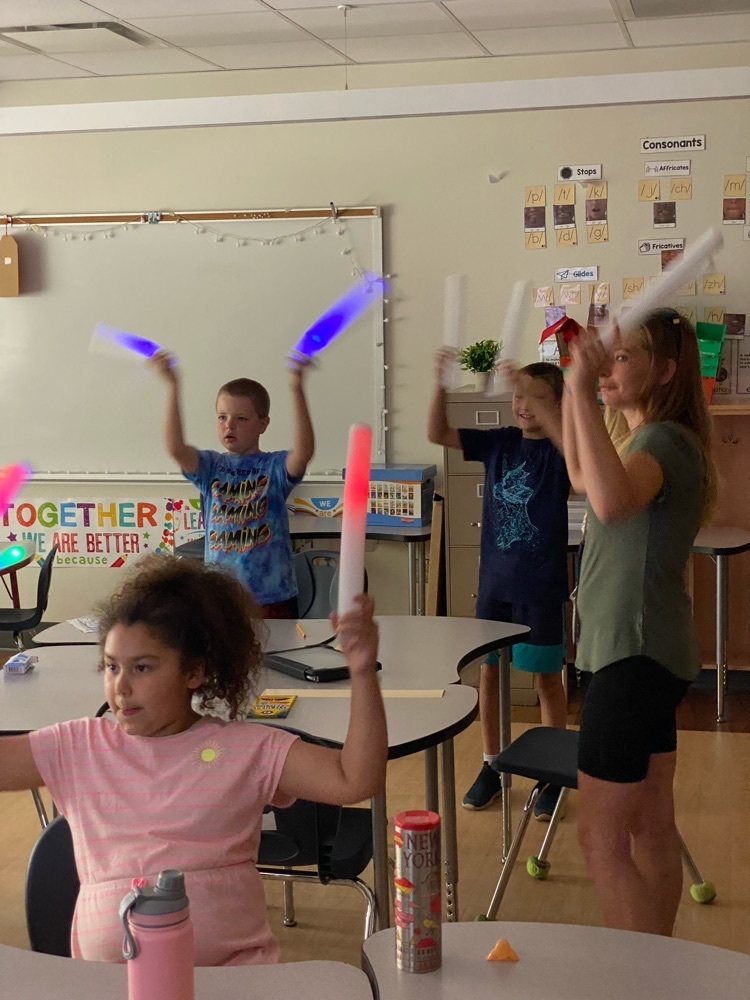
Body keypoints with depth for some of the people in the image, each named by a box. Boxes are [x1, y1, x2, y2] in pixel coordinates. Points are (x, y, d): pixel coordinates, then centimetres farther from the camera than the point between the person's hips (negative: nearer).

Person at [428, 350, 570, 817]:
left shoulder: (558, 450, -9)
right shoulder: (499, 442, 3)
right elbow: (438, 433, -2)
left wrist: (537, 399, -41)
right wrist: (441, 384, -18)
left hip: (542, 587, -5)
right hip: (495, 582, 5)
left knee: (547, 677, 6)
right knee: (489, 670, 12)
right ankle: (493, 765, 27)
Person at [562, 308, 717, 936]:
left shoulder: (665, 441, -19)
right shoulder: (646, 438, 12)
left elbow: (612, 502, -41)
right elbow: (583, 479, 31)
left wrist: (581, 390, -41)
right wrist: (573, 390, 24)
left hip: (636, 654, -10)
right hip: (645, 653, 10)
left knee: (602, 839, -5)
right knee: (652, 830, 16)